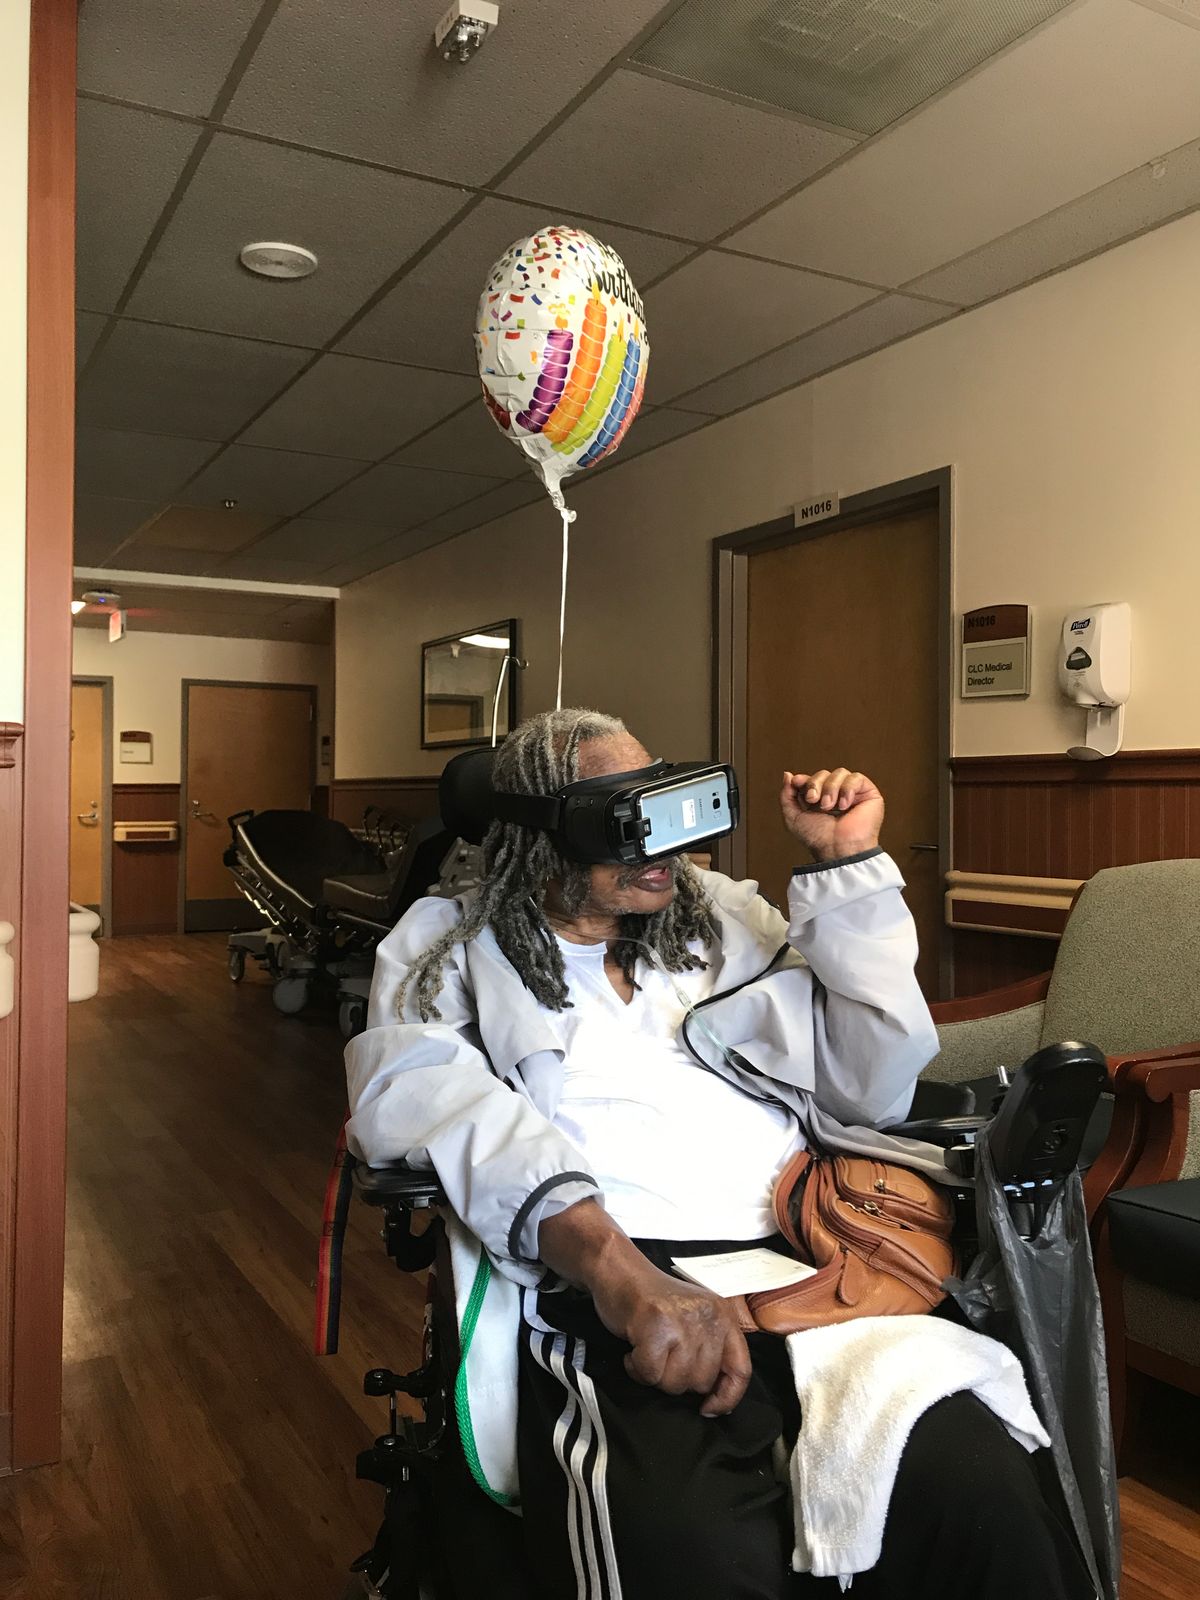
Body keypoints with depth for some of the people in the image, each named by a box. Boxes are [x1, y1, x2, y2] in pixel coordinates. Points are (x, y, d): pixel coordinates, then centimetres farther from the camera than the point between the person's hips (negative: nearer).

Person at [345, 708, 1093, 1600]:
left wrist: (849, 863, 10)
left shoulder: (722, 918, 22)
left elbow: (877, 1087, 14)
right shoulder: (450, 950, 12)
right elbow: (417, 1092, -11)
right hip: (598, 1291, -3)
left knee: (982, 1493, -26)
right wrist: (611, 1260, -26)